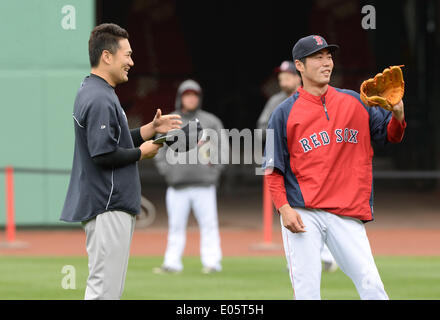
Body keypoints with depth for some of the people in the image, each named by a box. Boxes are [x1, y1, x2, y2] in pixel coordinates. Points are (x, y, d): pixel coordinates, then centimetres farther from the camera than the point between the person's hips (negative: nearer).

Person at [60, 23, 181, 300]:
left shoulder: (92, 92, 16)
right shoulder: (100, 99, -17)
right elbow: (103, 155, -24)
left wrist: (151, 129, 15)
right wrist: (142, 152, -9)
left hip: (114, 204, 11)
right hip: (107, 207, -11)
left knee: (111, 288, 13)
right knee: (104, 290, -10)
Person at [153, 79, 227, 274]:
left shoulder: (211, 122, 10)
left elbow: (222, 148, 11)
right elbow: (159, 151, 14)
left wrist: (214, 169, -2)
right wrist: (167, 171, 0)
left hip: (204, 184, -1)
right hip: (177, 185, 1)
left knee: (208, 224, -4)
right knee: (176, 226, 3)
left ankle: (211, 262, -1)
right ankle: (172, 263, 6)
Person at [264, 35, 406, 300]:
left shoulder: (355, 102, 12)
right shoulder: (285, 114, 5)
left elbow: (389, 136, 11)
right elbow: (274, 168, 4)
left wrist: (397, 116, -11)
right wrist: (284, 208, -9)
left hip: (348, 215, 2)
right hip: (302, 215, -2)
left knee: (372, 287, -7)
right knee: (306, 290, -5)